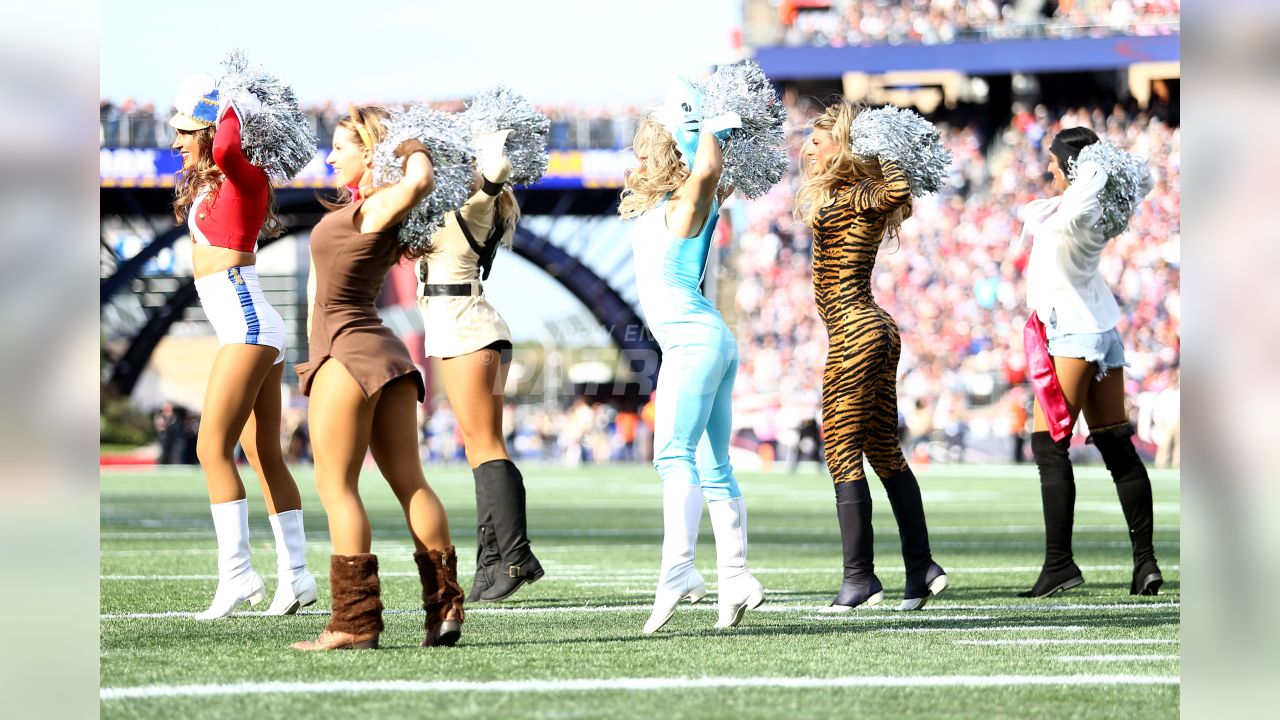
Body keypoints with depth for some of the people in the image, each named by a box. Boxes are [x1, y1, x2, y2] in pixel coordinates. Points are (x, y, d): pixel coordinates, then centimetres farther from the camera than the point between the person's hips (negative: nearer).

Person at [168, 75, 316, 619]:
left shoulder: (243, 178, -10)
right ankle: (295, 573, 10)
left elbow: (224, 147, -30)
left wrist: (231, 106, -12)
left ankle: (235, 572, -19)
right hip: (253, 329, 10)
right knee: (265, 456, 9)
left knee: (213, 448, -15)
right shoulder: (207, 184, 15)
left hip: (248, 325, -10)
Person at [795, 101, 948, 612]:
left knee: (843, 454, -7)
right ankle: (921, 568, 14)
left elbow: (896, 192, -30)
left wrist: (883, 156, -17)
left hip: (853, 333, -10)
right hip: (877, 330, 10)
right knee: (884, 452, 13)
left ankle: (859, 577, -9)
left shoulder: (853, 197, -13)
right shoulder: (849, 197, 14)